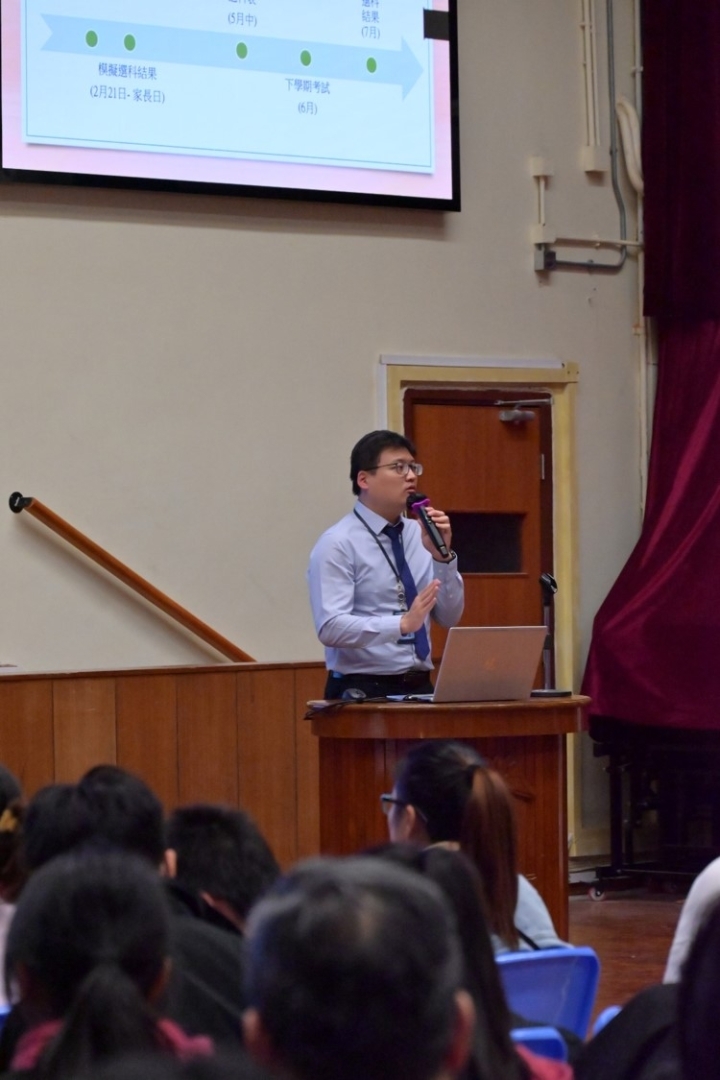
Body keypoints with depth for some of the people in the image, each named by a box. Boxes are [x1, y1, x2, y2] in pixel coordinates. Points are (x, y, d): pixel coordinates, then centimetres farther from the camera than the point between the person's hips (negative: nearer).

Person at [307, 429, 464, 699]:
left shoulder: (419, 535, 11)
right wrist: (403, 623, -27)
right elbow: (331, 628, -16)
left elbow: (449, 617, 8)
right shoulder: (337, 544, -6)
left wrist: (442, 557, -6)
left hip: (420, 687, 5)